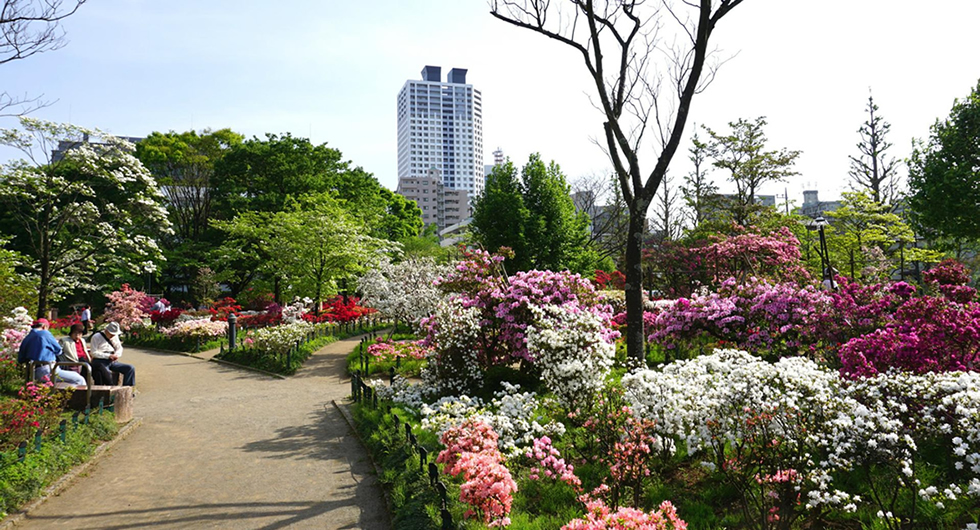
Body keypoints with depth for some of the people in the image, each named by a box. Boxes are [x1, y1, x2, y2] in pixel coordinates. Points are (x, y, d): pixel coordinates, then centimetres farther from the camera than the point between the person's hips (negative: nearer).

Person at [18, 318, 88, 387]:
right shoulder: (45, 333, -6)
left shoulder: (26, 338, 14)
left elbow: (20, 360, 16)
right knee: (80, 379, -7)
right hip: (48, 371, -9)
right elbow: (58, 350, 1)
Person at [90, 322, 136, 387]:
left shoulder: (115, 336, 17)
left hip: (112, 362, 6)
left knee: (131, 368, -14)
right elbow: (94, 352, -10)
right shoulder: (96, 337, -2)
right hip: (100, 361, -6)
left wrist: (116, 355, -4)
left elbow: (119, 348, 21)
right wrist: (108, 356, -19)